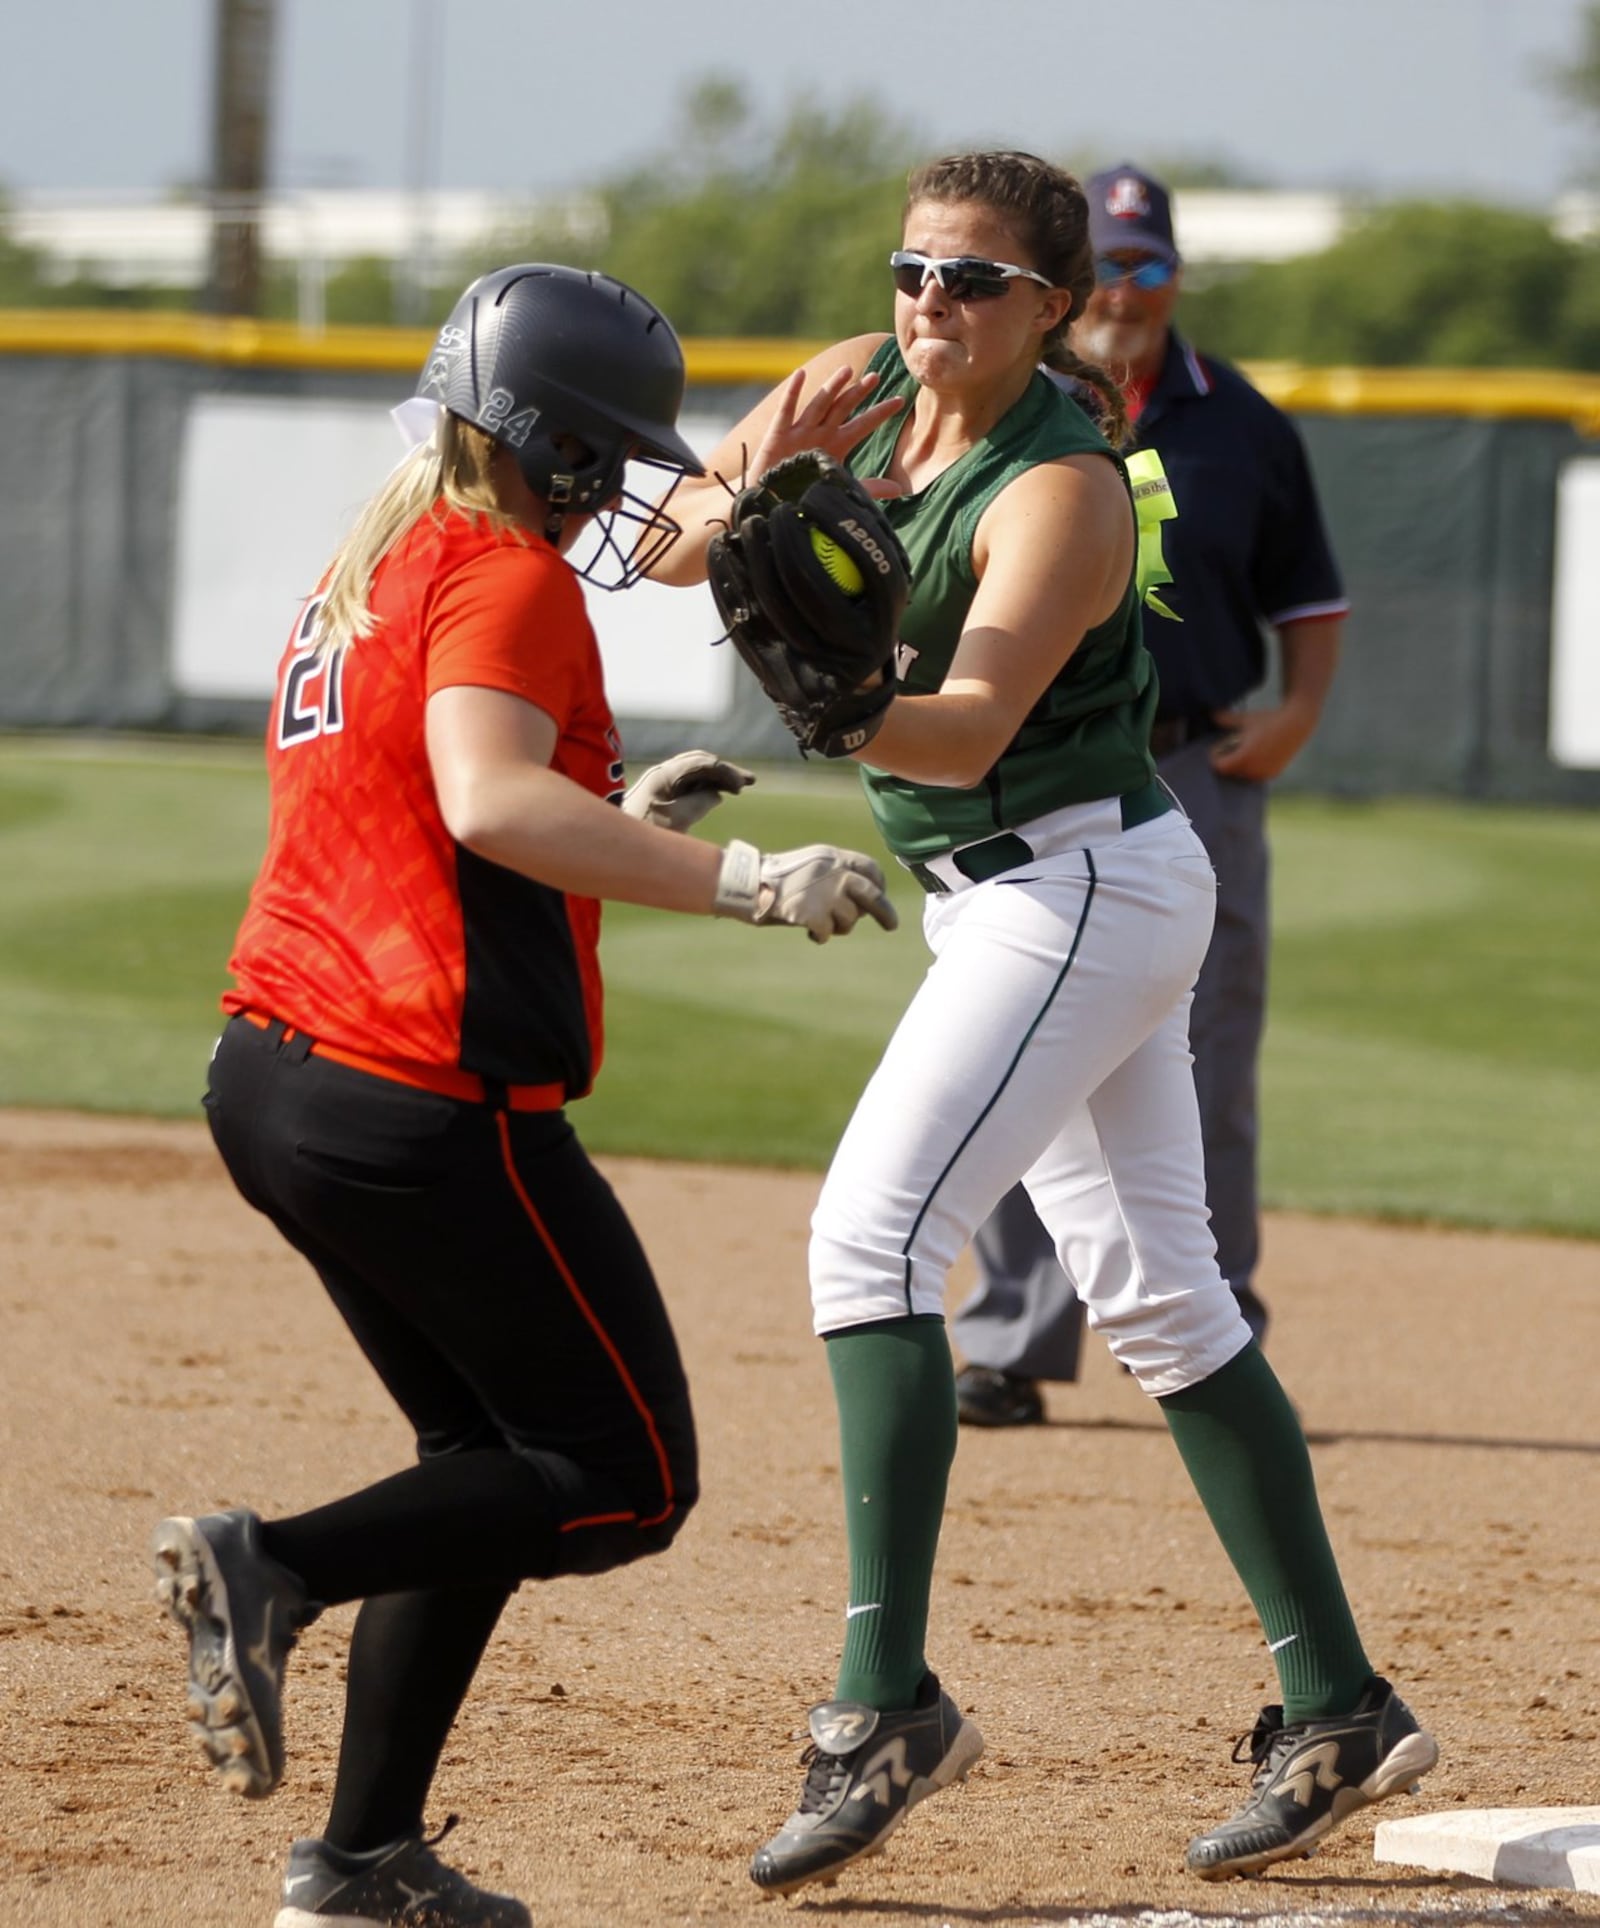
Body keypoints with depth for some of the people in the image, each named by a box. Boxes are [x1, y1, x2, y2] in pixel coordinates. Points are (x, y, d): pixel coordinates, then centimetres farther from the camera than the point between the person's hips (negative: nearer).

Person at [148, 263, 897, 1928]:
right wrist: (740, 885, -29)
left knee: (492, 1458, 20)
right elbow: (488, 803, -27)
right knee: (627, 1483, -1)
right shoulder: (506, 576, -10)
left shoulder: (363, 574, 19)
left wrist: (619, 818, 27)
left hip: (270, 1080, 10)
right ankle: (275, 1571, -19)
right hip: (425, 1104, -10)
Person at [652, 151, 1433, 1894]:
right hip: (1005, 900, 9)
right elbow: (671, 553, 1)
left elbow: (972, 726, -31)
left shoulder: (1062, 488, -20)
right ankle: (1335, 1713, 17)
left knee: (874, 1232, -22)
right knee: (1159, 1299, 11)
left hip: (1083, 887, -9)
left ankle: (887, 1700, -28)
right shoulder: (861, 391, 2)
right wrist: (761, 485, -18)